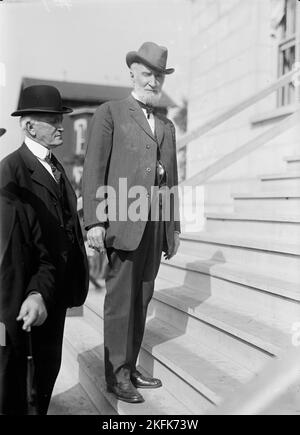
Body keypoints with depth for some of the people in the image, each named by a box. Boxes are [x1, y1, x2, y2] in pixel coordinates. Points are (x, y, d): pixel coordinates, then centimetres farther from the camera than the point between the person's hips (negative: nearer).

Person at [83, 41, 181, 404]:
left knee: (141, 299, 10)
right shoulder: (110, 113, 4)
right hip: (124, 222, -5)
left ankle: (130, 368, 22)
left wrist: (174, 227, 16)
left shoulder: (166, 125, 21)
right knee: (119, 300, 1)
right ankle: (116, 375, 13)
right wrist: (94, 222, -13)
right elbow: (94, 170, -4)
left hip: (156, 225, 6)